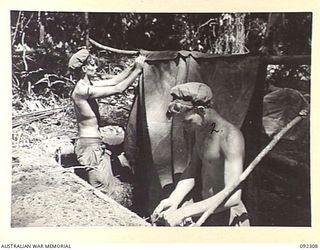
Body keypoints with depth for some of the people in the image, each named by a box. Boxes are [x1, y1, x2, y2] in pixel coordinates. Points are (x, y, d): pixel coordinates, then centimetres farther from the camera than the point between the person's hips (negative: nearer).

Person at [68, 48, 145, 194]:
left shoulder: (87, 85, 8)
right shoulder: (83, 90, -22)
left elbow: (114, 81, 13)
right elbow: (118, 89, -22)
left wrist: (133, 67, 6)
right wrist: (137, 70, -13)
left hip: (96, 144, 10)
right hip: (89, 145, -10)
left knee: (110, 185, 17)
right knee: (102, 191, -2)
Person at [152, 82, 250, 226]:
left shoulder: (230, 137, -25)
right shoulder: (200, 129, 2)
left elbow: (232, 196, -31)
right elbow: (193, 168, 5)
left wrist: (183, 213, -34)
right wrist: (174, 199, -13)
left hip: (225, 216, -7)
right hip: (204, 209, 7)